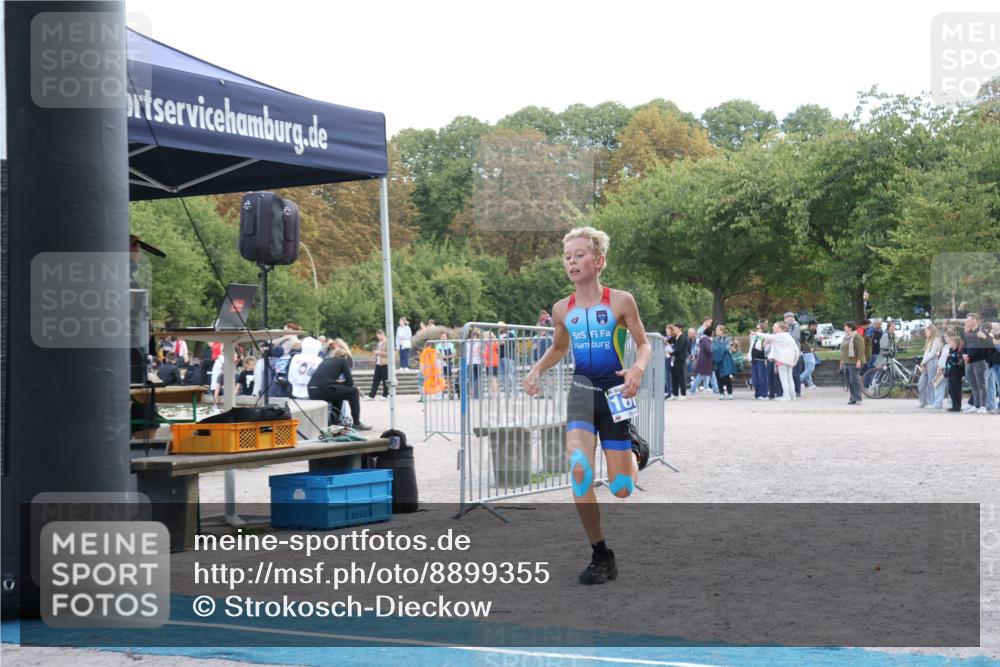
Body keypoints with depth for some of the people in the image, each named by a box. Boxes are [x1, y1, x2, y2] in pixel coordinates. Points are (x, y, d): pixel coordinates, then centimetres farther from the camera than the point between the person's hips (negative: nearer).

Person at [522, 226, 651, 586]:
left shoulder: (620, 301, -8)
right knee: (579, 472, -21)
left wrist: (638, 368, -21)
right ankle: (601, 557, -6)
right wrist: (537, 369, 3)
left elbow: (644, 344, 0)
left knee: (621, 490, 1)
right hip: (582, 392, 2)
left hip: (615, 394, -2)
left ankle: (634, 455, 42)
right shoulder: (562, 309, 3)